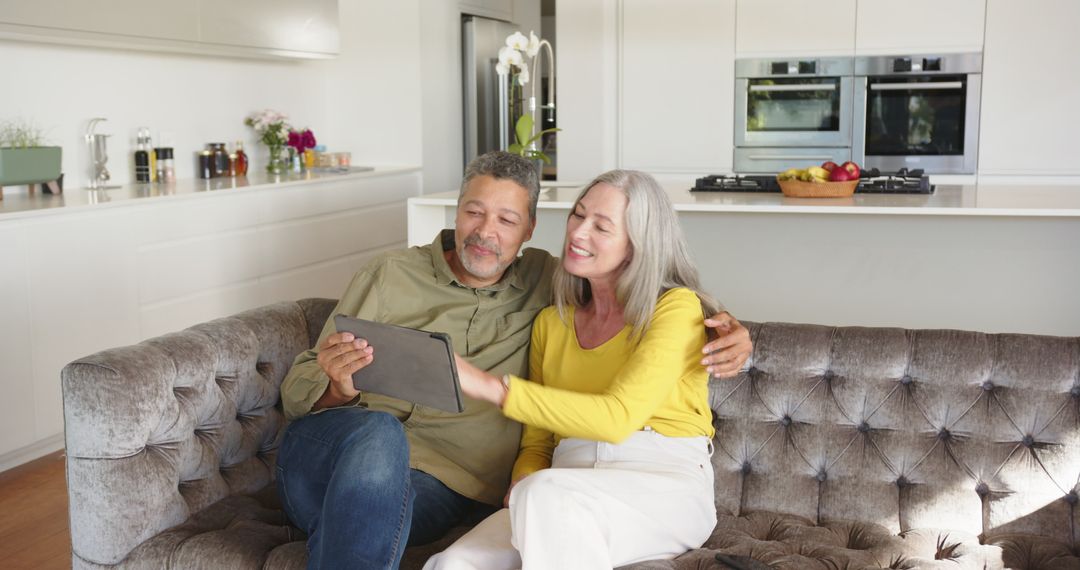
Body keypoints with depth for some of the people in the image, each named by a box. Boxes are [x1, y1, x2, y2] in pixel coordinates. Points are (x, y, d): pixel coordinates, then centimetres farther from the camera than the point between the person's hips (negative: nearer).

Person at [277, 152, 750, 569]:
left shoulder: (545, 283, 14)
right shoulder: (388, 275, 9)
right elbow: (298, 389, 8)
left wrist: (722, 325, 0)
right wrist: (337, 387, -17)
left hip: (436, 487, 0)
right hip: (329, 452, 0)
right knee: (378, 430, -36)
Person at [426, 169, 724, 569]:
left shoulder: (676, 307, 0)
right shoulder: (550, 322, 18)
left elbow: (618, 417, -14)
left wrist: (490, 386, -18)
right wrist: (521, 489, -6)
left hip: (664, 484, -3)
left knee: (548, 494, -35)